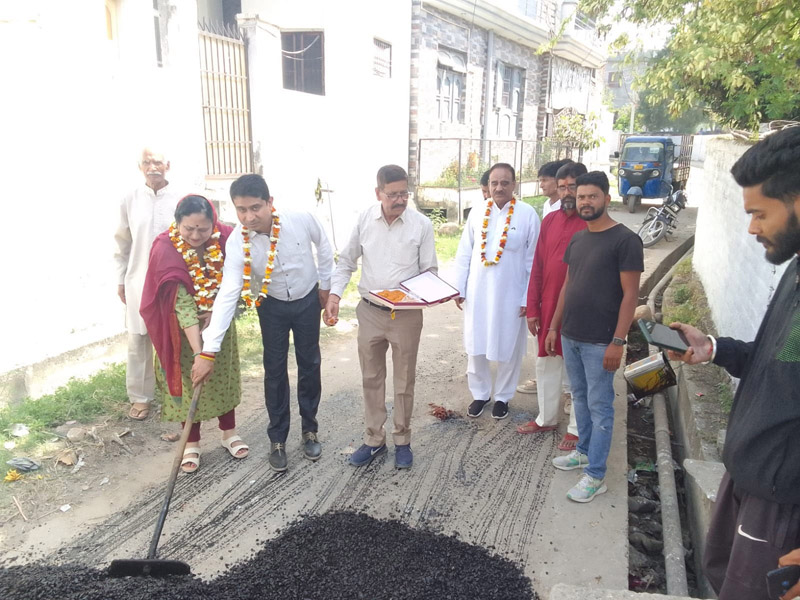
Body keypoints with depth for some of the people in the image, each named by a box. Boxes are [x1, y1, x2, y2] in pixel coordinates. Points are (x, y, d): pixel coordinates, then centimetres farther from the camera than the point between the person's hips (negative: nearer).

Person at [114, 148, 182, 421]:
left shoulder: (181, 200, -7)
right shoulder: (130, 201, 1)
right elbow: (123, 243, 8)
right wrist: (121, 280, 9)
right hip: (139, 281, 2)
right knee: (138, 340, 10)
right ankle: (140, 396, 26)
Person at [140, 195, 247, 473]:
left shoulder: (225, 237, -19)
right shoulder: (165, 250, -27)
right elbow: (182, 304, -31)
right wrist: (198, 350, -36)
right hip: (183, 329, -3)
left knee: (224, 377, 14)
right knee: (189, 381, 7)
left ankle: (229, 433, 32)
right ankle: (192, 443, 24)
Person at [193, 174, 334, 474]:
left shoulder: (302, 219, -27)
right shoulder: (237, 242, -27)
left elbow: (323, 246, -5)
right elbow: (227, 295, -31)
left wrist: (325, 284, 3)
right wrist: (208, 350, -35)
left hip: (308, 300, 1)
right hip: (272, 306, 0)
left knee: (310, 365, 10)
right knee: (275, 370, 4)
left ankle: (310, 430, 29)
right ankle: (277, 439, 21)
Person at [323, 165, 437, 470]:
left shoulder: (421, 224, -8)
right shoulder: (364, 219, -3)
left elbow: (430, 271, 0)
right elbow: (347, 261, 5)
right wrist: (334, 294, -8)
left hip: (406, 315, -2)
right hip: (369, 311, 2)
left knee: (404, 381, 12)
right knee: (371, 379, 14)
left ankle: (402, 441, 30)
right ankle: (374, 439, 31)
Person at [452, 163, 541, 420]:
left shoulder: (527, 214, -8)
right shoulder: (477, 212, 1)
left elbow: (533, 259, -5)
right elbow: (464, 253, 6)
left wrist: (528, 298, -5)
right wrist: (458, 288, 4)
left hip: (510, 294, -2)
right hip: (477, 292, 3)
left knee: (507, 349, 11)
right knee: (475, 346, 12)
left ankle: (503, 396, 32)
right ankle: (480, 393, 33)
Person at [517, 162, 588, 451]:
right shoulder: (550, 220, 6)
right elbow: (537, 268, 7)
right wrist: (533, 308, 5)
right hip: (548, 307, 6)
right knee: (546, 363, 17)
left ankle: (577, 428, 23)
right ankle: (546, 418, 34)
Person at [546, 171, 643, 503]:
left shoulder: (625, 240, -11)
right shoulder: (577, 239, 11)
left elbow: (630, 295, -13)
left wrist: (618, 341, -17)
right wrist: (554, 327, 15)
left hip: (599, 342, -7)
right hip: (570, 337, 7)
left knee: (599, 407, 1)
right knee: (580, 399, 18)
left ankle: (595, 475, 10)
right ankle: (584, 451, 35)